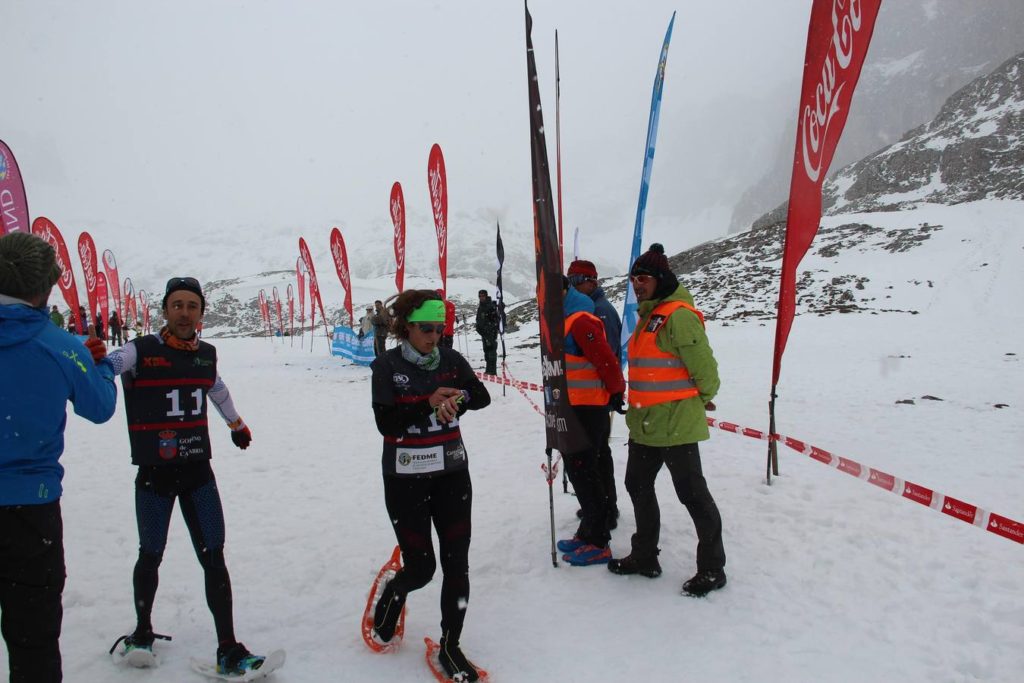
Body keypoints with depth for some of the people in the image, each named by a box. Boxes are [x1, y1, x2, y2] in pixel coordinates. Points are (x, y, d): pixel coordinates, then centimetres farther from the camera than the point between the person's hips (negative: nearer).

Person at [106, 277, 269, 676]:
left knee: (213, 558, 0)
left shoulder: (206, 354, 6)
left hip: (198, 471, 3)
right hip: (153, 474, -3)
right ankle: (143, 633, 38)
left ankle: (228, 649, 6)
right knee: (151, 556, 12)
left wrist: (236, 424, 40)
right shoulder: (140, 352, -7)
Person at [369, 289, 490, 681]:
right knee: (421, 567, 1)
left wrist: (457, 397, -26)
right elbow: (386, 423, -15)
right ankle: (391, 596, 37)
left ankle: (450, 646, 21)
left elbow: (482, 396, -6)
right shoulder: (386, 366, -7)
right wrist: (429, 403, -26)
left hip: (452, 474, 3)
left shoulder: (451, 360, 3)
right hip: (405, 479, -3)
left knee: (457, 564, 3)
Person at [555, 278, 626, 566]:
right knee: (577, 470, 16)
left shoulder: (581, 321, -19)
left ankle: (598, 543, 6)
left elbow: (607, 361, -20)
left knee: (584, 472, -4)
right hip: (571, 408, 10)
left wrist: (616, 392, -8)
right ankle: (588, 532, 28)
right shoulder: (564, 321, 14)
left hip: (587, 410, -10)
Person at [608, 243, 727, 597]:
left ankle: (712, 568, 18)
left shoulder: (679, 314, -17)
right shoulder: (647, 316, 13)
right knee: (638, 487, 19)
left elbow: (705, 368, -18)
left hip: (676, 425, -10)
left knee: (692, 494, 2)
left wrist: (698, 403, -2)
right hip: (644, 425, 10)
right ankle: (644, 557, 35)